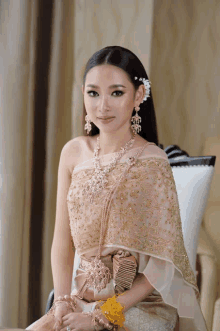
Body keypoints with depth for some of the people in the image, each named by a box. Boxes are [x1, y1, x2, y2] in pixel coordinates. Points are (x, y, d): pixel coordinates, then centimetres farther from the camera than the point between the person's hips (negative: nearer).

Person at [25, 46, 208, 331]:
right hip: (81, 301, 4)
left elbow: (161, 265, -11)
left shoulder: (152, 163, -11)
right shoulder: (74, 152, 3)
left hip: (140, 306, -4)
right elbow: (62, 240, 7)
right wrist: (62, 302, -6)